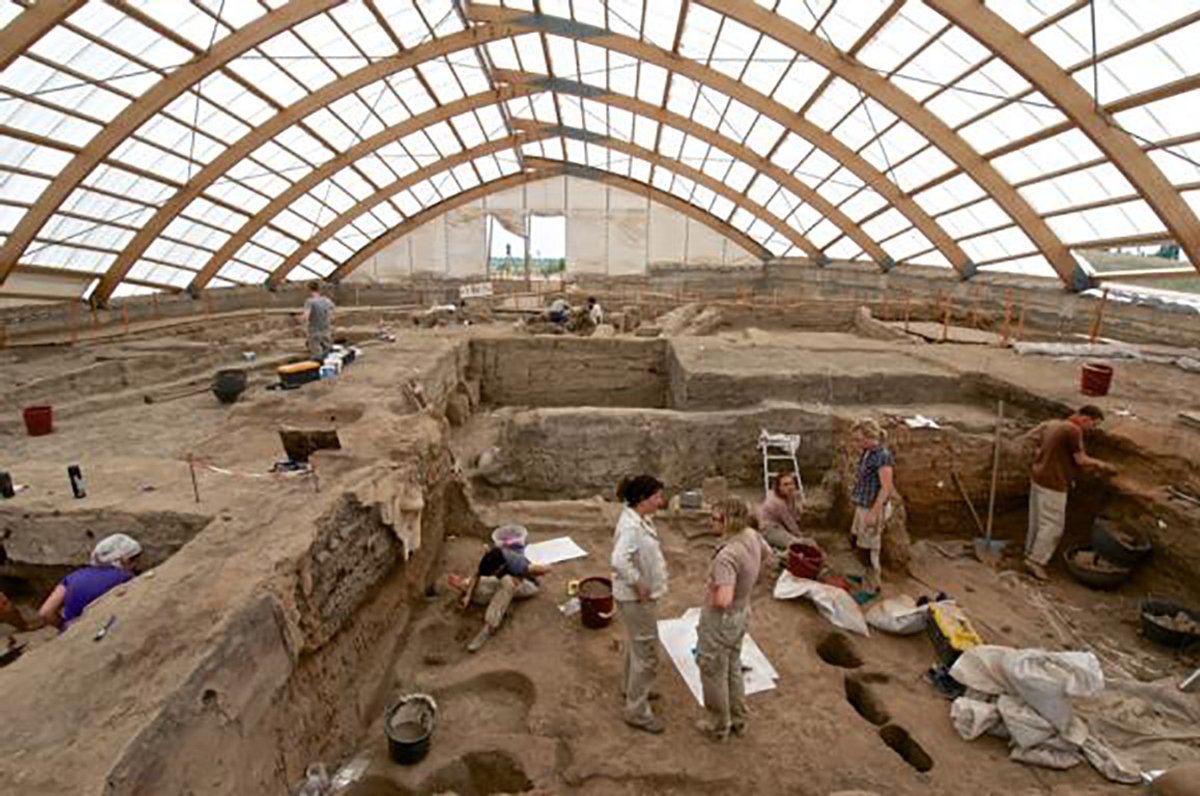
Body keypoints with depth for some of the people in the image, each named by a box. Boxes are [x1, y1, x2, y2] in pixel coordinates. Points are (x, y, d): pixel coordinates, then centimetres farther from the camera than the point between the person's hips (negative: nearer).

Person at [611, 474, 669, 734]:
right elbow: (620, 560, -43)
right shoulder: (631, 526, -31)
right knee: (647, 654, 5)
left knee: (636, 646, 28)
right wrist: (639, 585, -30)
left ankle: (633, 688, 49)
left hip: (642, 596, 10)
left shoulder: (641, 518, -1)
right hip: (636, 598, -10)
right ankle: (637, 712, 21)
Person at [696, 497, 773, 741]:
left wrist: (710, 594, -22)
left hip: (720, 620, -8)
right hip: (742, 613, 8)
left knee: (713, 673, 16)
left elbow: (723, 600, -44)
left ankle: (718, 725, 36)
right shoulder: (752, 536, -12)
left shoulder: (727, 555, -37)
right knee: (733, 667, 27)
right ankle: (737, 719, 45)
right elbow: (769, 556, 10)